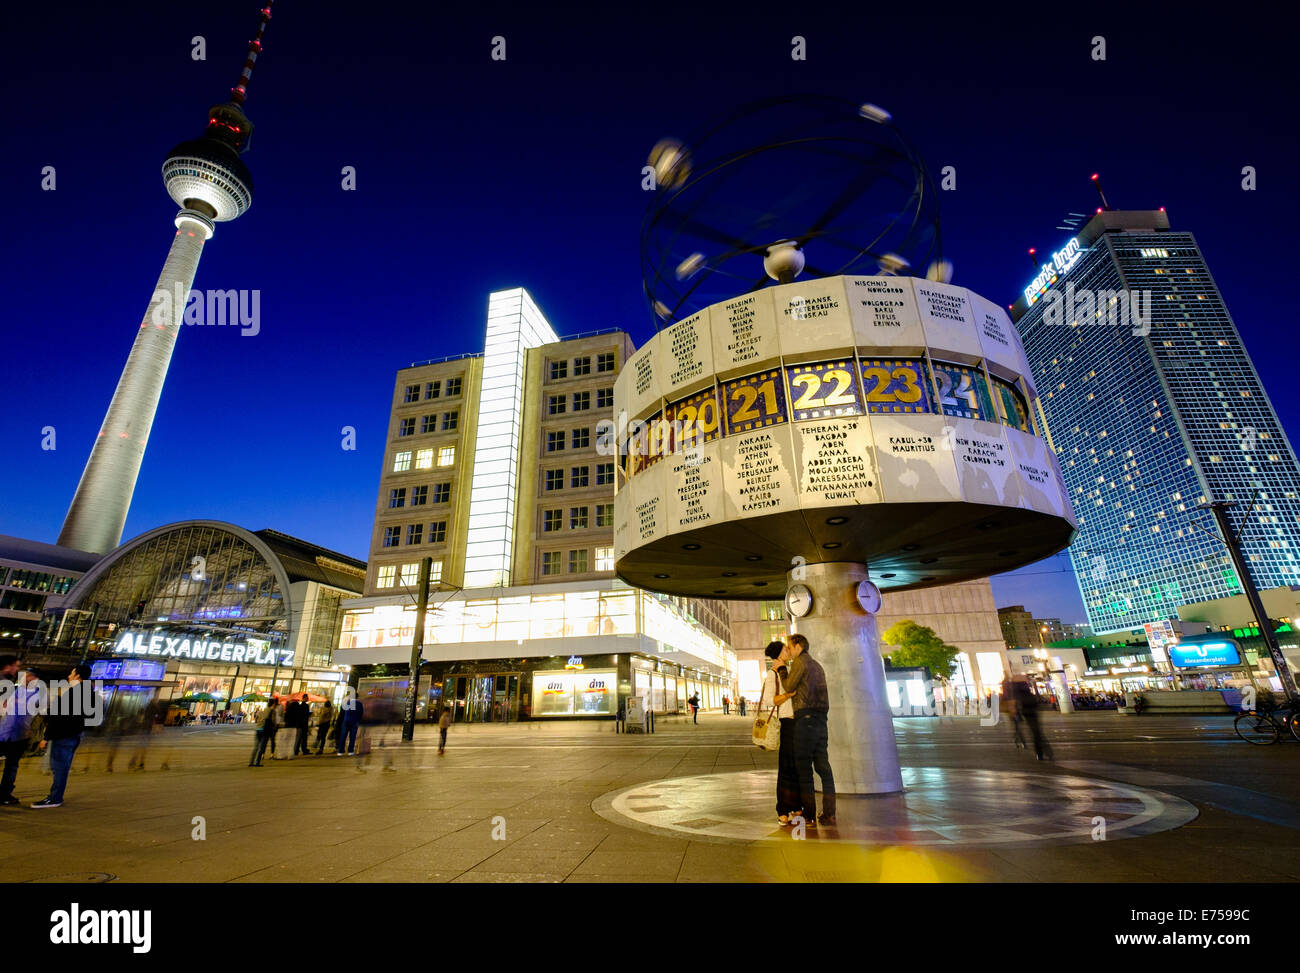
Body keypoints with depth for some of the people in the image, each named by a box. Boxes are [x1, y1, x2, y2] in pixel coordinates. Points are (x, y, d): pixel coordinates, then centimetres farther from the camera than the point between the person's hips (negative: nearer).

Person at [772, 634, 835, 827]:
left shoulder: (800, 661, -5)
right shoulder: (817, 666, 22)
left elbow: (790, 686, -2)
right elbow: (803, 688, 16)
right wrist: (786, 695, 4)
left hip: (806, 718, -8)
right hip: (821, 719, 8)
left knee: (804, 767, -2)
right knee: (823, 765, 9)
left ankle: (810, 817, 1)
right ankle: (829, 814, 11)